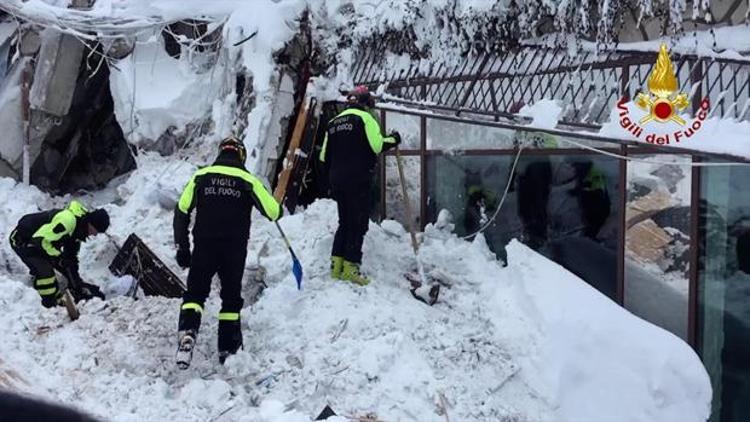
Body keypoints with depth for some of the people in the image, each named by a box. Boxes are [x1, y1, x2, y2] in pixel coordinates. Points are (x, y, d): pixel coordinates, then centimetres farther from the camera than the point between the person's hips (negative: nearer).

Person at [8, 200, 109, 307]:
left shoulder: (79, 226, -2)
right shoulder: (67, 220, -35)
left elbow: (71, 254, 7)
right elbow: (39, 239, -34)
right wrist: (58, 257, -27)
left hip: (43, 241, 10)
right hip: (22, 241, -10)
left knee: (69, 269, 11)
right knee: (44, 270, -23)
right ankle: (51, 306, -14)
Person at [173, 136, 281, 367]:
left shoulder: (201, 176, 6)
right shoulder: (248, 180, 1)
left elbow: (181, 211, 3)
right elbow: (273, 212, -1)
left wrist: (182, 247, 8)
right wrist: (277, 209, 24)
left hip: (204, 246, 0)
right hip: (235, 249, 0)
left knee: (195, 292, 8)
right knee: (231, 297, 14)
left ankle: (187, 332, -18)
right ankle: (228, 349, 16)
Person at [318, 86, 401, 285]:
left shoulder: (334, 122, 17)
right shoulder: (364, 118, -4)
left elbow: (325, 155, 16)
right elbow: (376, 145, -16)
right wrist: (393, 140, 1)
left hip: (336, 180, 7)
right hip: (358, 180, -7)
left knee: (344, 222, 16)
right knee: (358, 224, -3)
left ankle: (336, 264, 12)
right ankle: (350, 267, -9)